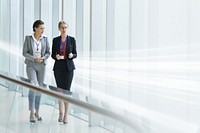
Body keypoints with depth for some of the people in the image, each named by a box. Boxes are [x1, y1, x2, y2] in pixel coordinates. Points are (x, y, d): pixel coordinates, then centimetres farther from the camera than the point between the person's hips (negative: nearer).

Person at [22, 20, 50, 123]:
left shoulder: (45, 39, 3)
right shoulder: (28, 38, -4)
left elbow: (48, 52, 5)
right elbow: (24, 53, -6)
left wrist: (43, 58, -16)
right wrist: (34, 58, -20)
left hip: (41, 66, 3)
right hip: (31, 65, -3)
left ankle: (36, 113, 18)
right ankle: (32, 113, -19)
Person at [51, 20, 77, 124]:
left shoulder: (72, 39, 1)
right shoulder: (55, 40, 5)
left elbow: (75, 54, 4)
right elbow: (52, 54, 7)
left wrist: (72, 55, -17)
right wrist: (56, 56, -14)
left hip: (68, 67, -2)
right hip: (58, 67, 2)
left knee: (66, 90, -6)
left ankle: (66, 115, -1)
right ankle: (61, 112, 22)